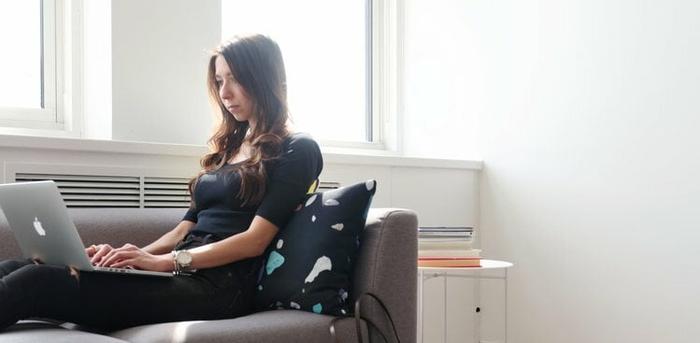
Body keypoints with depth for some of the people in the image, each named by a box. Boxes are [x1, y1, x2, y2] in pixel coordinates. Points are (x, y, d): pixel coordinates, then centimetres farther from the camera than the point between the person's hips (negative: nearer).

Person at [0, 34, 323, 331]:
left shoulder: (297, 151, 2)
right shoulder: (228, 147, 25)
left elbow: (256, 239, -10)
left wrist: (164, 261, -16)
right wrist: (133, 256, 1)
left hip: (218, 287, -7)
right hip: (183, 274, 7)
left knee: (35, 282, -26)